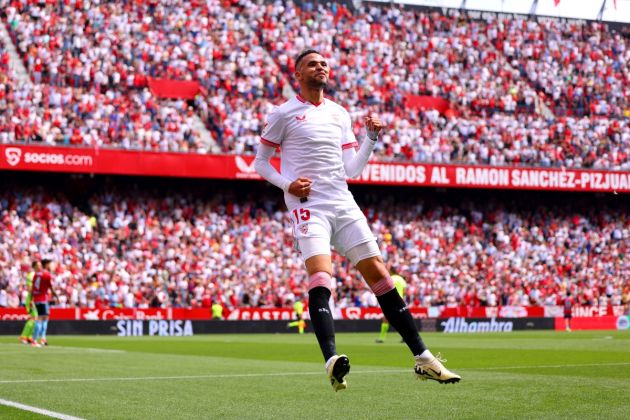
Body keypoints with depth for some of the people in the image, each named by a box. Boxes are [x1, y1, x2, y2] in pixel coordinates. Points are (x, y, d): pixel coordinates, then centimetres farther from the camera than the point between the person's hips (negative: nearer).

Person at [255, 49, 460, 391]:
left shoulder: (340, 114, 17)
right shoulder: (284, 114, 3)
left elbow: (352, 169, 15)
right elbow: (260, 161, 7)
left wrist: (372, 137, 3)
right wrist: (287, 184, -10)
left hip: (343, 205, 5)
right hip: (307, 206, -5)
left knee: (379, 274, 1)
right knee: (320, 273, -26)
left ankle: (422, 359, 4)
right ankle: (332, 361, -39)